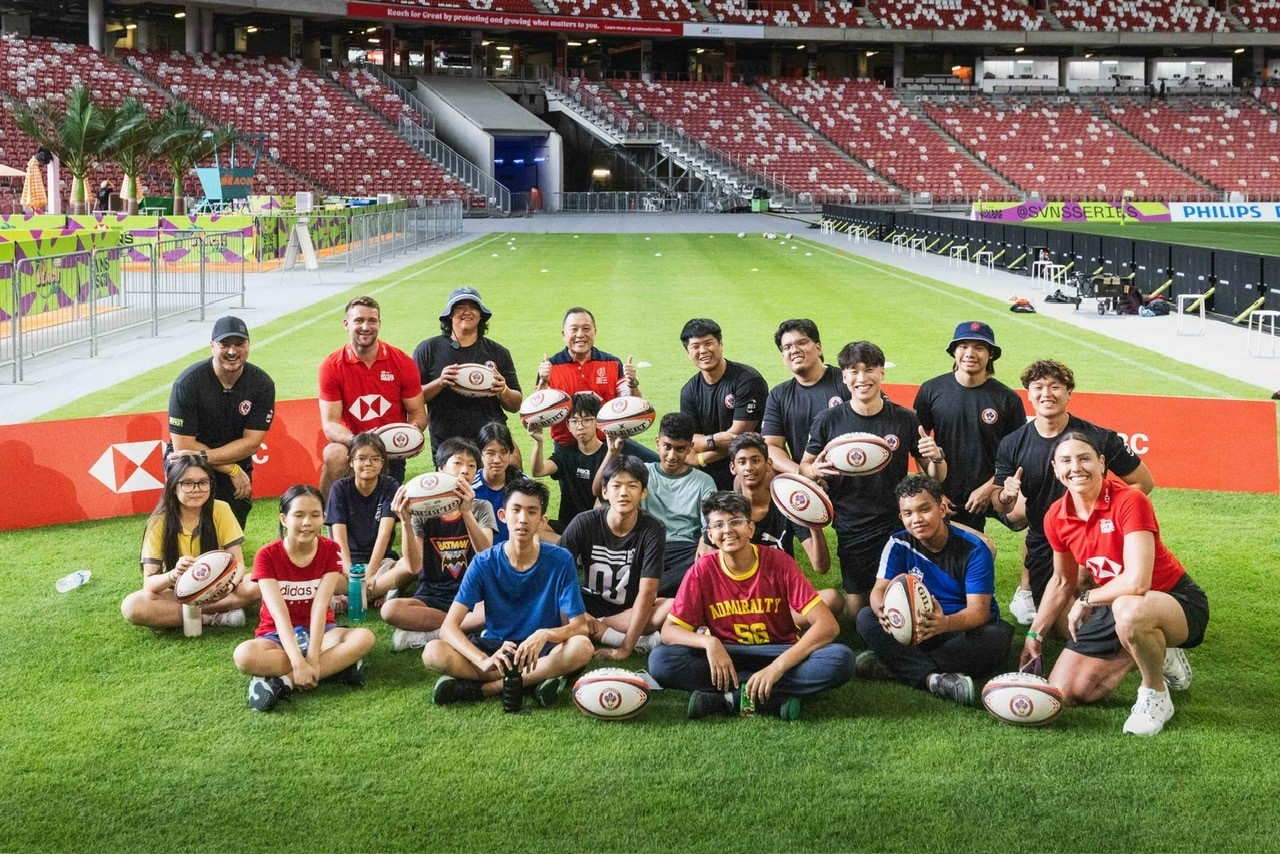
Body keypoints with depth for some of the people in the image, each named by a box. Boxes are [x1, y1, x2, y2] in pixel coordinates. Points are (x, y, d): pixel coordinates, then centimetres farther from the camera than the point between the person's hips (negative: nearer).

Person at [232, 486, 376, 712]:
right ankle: (337, 664, -31)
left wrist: (312, 657, -30)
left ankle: (283, 682, -31)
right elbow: (279, 613, -23)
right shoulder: (267, 556, -13)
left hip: (318, 632, 2)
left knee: (364, 637, -31)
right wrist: (299, 662, -35)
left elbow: (320, 606, -18)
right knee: (245, 655, -36)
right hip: (278, 636, -2)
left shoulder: (330, 550, -7)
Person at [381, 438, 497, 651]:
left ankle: (425, 633, -20)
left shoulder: (481, 508, 4)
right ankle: (467, 626, -20)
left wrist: (466, 512, -28)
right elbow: (414, 566, -9)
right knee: (390, 610, -31)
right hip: (431, 596, 0)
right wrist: (406, 521, -22)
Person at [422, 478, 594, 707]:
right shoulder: (484, 563, -8)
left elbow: (579, 626, -9)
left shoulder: (560, 561, -9)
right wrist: (484, 661, -33)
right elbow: (449, 627, -15)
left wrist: (544, 635, -32)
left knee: (581, 647, -33)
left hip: (541, 652, 0)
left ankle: (482, 687, -24)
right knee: (433, 652, -25)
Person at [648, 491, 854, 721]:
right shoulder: (703, 571, -8)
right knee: (660, 660, -27)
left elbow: (827, 625, -18)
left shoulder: (778, 562, -12)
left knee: (841, 659, -30)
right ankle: (776, 698, -25)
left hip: (780, 655, 0)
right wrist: (709, 642, -28)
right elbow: (669, 630, -7)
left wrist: (777, 667, -29)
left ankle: (722, 698, -26)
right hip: (725, 658, 1)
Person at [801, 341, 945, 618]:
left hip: (897, 525, 0)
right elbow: (804, 467, 7)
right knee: (857, 609, 3)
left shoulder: (905, 419, -1)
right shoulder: (828, 421, -3)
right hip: (851, 530, 0)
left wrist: (936, 458, -17)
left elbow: (936, 477, 6)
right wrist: (816, 470, -16)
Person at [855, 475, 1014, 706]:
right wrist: (882, 609, -40)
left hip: (968, 627, -2)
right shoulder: (899, 544, -5)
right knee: (867, 618, -22)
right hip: (919, 626, 3)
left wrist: (946, 623, -47)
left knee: (998, 636, -37)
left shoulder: (973, 549, -15)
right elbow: (880, 589, -12)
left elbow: (978, 611, -23)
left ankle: (896, 665, -36)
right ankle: (933, 677, -42)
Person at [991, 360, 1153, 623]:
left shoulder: (1098, 438, -12)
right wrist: (1006, 496, -22)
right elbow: (999, 505, 1)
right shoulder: (1012, 445, -5)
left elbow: (1144, 482, -5)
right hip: (1042, 542, 2)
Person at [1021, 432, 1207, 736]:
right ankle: (1156, 655, 21)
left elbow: (1136, 582, -35)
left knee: (1128, 610, -42)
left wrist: (1086, 600, -19)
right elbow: (1062, 582, 13)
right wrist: (1035, 635, 13)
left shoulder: (1129, 502, -25)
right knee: (1064, 691, 0)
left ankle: (1156, 696, -11)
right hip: (1113, 606, 7)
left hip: (1177, 600, -7)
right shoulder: (1056, 517, -5)